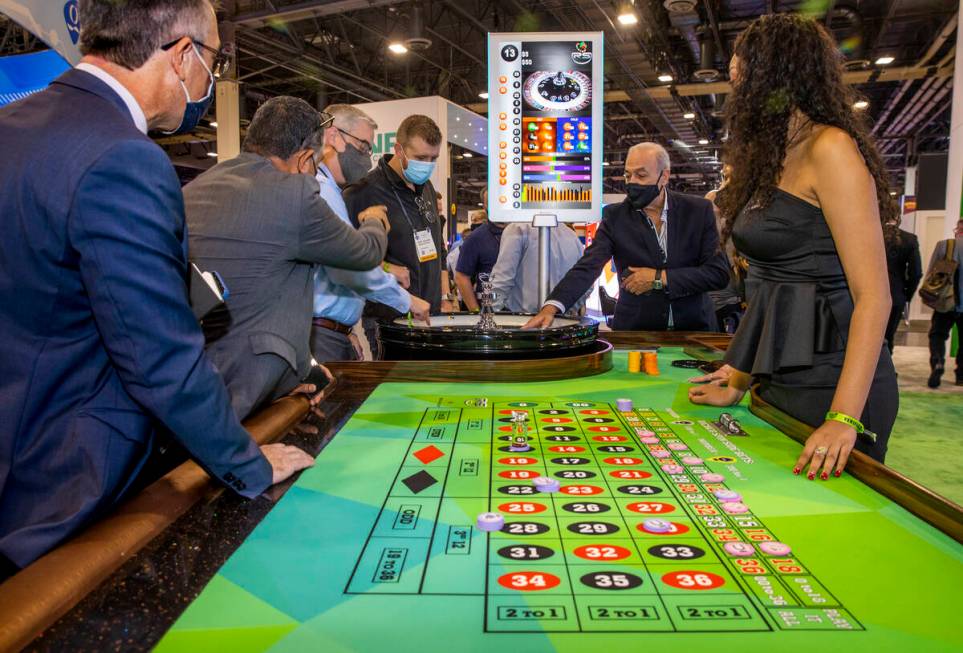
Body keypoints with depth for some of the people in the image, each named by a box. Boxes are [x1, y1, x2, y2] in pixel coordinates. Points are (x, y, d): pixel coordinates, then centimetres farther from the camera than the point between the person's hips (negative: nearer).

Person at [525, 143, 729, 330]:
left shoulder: (698, 210, -2)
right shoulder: (615, 216, -2)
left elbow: (719, 273, -6)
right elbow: (587, 267, -14)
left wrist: (659, 278, -14)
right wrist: (551, 307, -31)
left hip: (693, 329, 0)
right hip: (634, 331, 0)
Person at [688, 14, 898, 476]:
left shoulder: (830, 148, -13)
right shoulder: (770, 159, 14)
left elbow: (873, 296, -19)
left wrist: (844, 418, -26)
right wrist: (737, 384, 9)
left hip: (829, 381, -8)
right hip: (779, 379, 8)